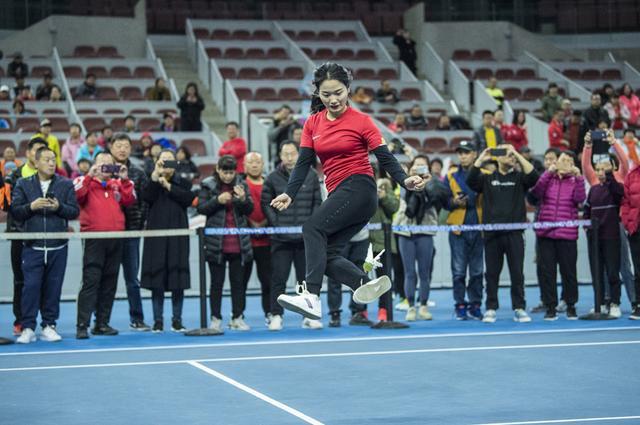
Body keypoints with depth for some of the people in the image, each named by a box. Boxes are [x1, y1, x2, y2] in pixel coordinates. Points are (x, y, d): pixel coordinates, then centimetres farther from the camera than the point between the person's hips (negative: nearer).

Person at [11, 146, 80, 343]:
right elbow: (15, 210, 2)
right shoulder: (23, 185, 8)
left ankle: (49, 326, 14)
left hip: (58, 246, 1)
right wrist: (31, 206, -14)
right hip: (32, 246, -1)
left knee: (53, 287, 4)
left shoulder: (66, 185, 7)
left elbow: (74, 211, 2)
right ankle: (28, 328, -1)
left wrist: (59, 207, -15)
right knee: (31, 286, -6)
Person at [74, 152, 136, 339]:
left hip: (116, 238, 5)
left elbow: (129, 200, 4)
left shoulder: (118, 184, 16)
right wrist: (90, 175, -17)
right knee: (90, 282, -10)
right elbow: (77, 195, -14)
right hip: (94, 239, -5)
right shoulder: (87, 182, 4)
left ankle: (102, 323, 16)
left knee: (109, 283, 8)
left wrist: (124, 179, -3)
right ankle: (82, 325, -11)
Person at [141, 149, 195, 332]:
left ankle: (177, 319, 7)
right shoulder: (151, 181, 9)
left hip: (177, 234, 0)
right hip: (156, 234, 0)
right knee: (157, 277, -2)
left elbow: (189, 199, -9)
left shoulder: (182, 182, 11)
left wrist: (168, 185, -9)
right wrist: (155, 175, -16)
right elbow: (146, 197, -12)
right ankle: (158, 320, 4)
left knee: (178, 277, -1)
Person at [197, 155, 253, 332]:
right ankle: (216, 319, 7)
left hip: (238, 243, 2)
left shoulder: (241, 185, 6)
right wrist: (218, 200, -19)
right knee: (217, 281, 3)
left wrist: (243, 199, -15)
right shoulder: (208, 185, 0)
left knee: (238, 281, 5)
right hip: (216, 242, -2)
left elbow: (249, 210, 5)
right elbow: (201, 208, -5)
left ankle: (238, 317, 12)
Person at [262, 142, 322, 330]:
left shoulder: (310, 176, 5)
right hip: (280, 238, -1)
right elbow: (266, 203, 4)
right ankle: (276, 315, 5)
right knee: (279, 278, -1)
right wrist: (276, 223, -6)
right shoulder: (273, 178, 0)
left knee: (306, 277, 7)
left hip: (305, 237, 1)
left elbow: (317, 202, 9)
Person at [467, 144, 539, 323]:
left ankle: (519, 308, 7)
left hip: (514, 234, 0)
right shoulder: (488, 178, 11)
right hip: (492, 234, 0)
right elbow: (470, 180, -5)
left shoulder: (519, 178, 10)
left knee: (517, 273, 1)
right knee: (492, 273, 4)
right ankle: (491, 308, 11)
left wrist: (517, 154, -11)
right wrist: (481, 158, -10)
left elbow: (533, 175, -9)